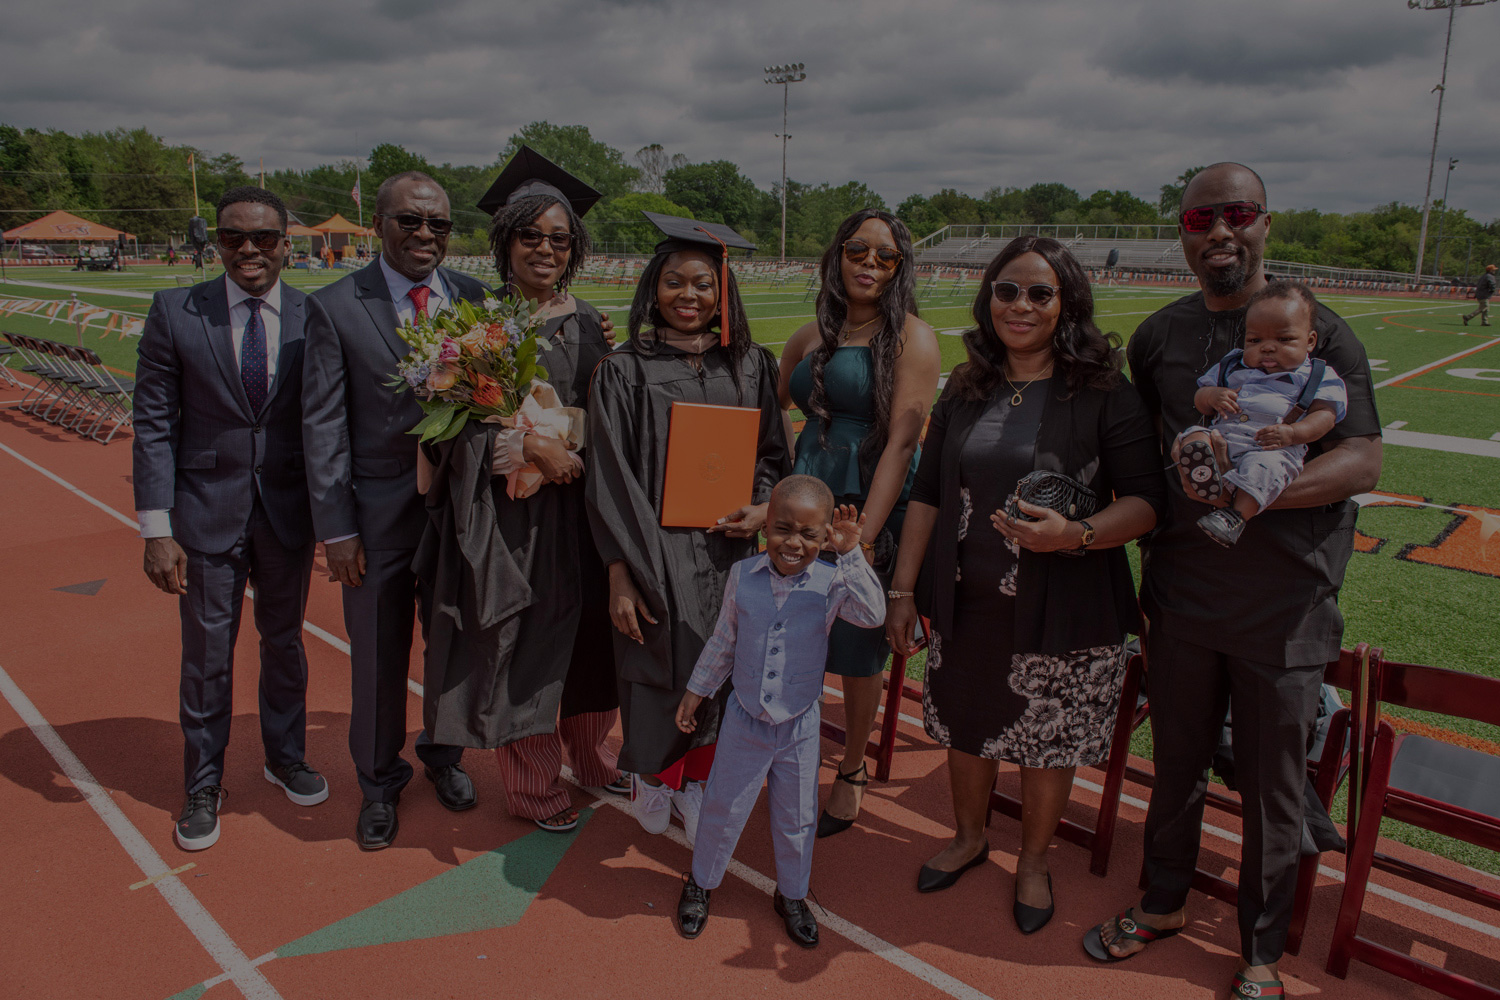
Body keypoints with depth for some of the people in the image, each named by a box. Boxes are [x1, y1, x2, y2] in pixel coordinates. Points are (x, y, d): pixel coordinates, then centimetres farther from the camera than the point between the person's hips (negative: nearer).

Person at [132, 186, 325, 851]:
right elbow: (153, 424, -5)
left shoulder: (314, 317, -5)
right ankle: (203, 787, 32)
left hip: (288, 512, 1)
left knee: (284, 642, 18)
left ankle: (285, 757, 41)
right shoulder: (174, 313, -6)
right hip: (207, 514, -1)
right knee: (206, 656, 11)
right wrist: (156, 529, -9)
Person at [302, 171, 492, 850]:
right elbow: (323, 425, -5)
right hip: (379, 513, -2)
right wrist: (335, 527, -8)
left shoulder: (475, 299, 2)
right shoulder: (336, 306, -5)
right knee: (378, 659, 11)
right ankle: (379, 783, 34)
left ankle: (443, 756, 41)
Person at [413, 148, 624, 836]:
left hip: (581, 498, 5)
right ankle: (533, 785, 22)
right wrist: (530, 445, -21)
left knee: (590, 630, 14)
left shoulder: (587, 321, 9)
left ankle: (591, 757, 34)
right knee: (521, 638, 4)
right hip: (510, 507, -5)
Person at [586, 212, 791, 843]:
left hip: (729, 549, 3)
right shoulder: (625, 371, -4)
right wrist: (619, 576, -12)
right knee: (658, 672, 6)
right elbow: (609, 479, -6)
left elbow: (772, 454, 10)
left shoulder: (750, 365, 5)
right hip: (657, 551, -2)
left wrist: (754, 505, -12)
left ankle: (696, 782, 32)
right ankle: (654, 781, 32)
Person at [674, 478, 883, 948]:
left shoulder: (831, 583, -15)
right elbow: (723, 641, 4)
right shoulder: (742, 575, -10)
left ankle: (792, 895, 41)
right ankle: (700, 882, 41)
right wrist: (695, 692, 11)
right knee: (723, 809, 15)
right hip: (744, 720, 1)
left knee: (796, 818, 17)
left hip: (800, 726, 0)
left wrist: (850, 554, -35)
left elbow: (873, 615, -32)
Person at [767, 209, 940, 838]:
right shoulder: (810, 338, 9)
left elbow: (901, 442, -15)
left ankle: (852, 771, 28)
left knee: (857, 650, 6)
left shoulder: (911, 338, -7)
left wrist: (864, 536, -21)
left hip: (876, 507, -4)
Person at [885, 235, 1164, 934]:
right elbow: (927, 495, 7)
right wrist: (901, 589, 6)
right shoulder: (965, 392, 5)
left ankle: (1033, 862, 38)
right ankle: (968, 838, 45)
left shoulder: (1104, 394, -8)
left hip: (1063, 613, -3)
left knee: (1048, 744, 11)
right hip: (967, 606, 4)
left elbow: (1145, 502, -10)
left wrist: (1075, 534, -28)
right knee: (966, 728, 17)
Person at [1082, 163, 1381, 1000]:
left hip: (1285, 608, -3)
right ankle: (1165, 904, 40)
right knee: (1177, 764, 18)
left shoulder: (1319, 331, -6)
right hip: (1182, 593, 3)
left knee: (1274, 790, 10)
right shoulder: (1159, 336, 5)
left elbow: (1364, 461, -12)